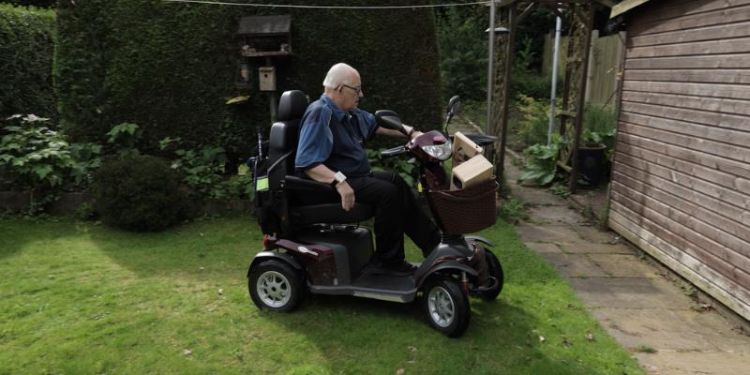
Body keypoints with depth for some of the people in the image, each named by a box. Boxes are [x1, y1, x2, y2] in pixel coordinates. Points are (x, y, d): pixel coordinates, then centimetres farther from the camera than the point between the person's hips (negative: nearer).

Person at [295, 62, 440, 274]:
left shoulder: (348, 112, 11)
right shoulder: (319, 114, -19)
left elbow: (378, 124, 20)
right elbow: (306, 163, -28)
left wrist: (411, 132, 7)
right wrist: (339, 182, -38)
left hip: (353, 176, 11)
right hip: (328, 185, -11)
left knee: (397, 182, 8)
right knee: (387, 193, -22)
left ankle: (433, 243, 12)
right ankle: (388, 259, -8)